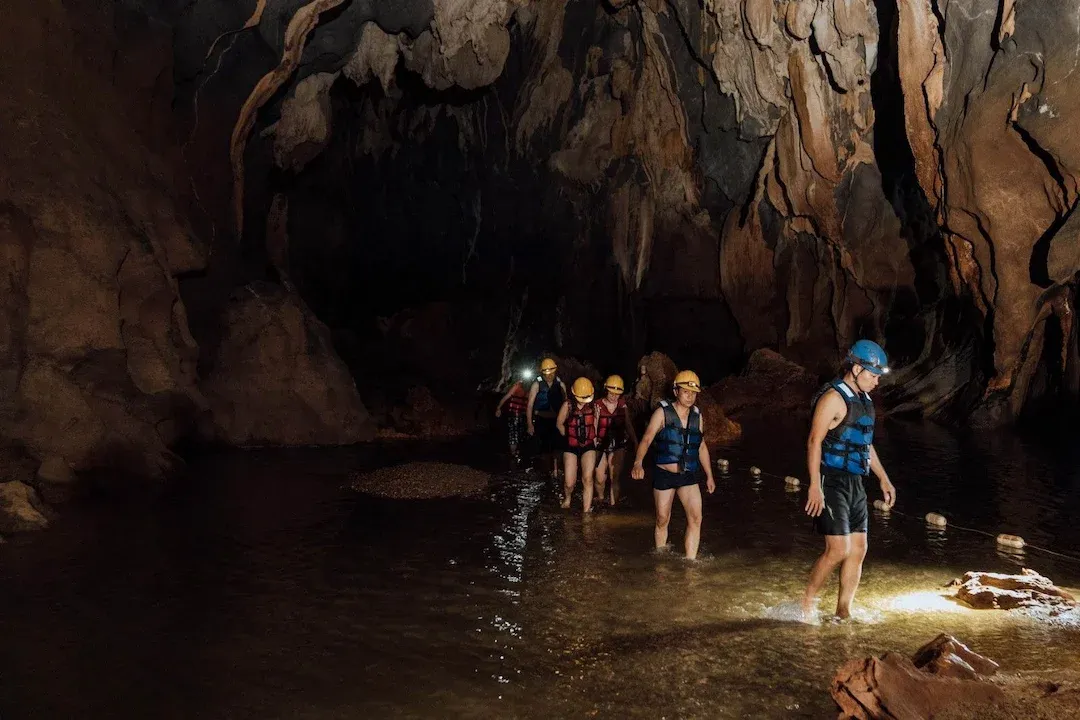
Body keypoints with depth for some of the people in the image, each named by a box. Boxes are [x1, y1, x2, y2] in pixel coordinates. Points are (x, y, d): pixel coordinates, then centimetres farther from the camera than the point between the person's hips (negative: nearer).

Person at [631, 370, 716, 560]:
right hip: (664, 475, -3)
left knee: (696, 518, -11)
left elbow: (702, 447, 19)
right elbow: (646, 439, -17)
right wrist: (638, 463, -35)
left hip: (688, 476, 3)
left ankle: (690, 561, -5)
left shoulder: (697, 416, 8)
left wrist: (709, 476, 20)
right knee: (662, 520, 7)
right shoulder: (662, 413, -7)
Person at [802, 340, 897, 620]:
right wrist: (815, 486, -25)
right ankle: (807, 603, 5)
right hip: (832, 482, -9)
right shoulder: (833, 397, -12)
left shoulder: (864, 400, 16)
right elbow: (814, 442, -18)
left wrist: (884, 479, 26)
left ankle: (843, 612, 15)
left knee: (858, 550, 7)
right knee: (838, 549, -12)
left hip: (855, 483, 9)